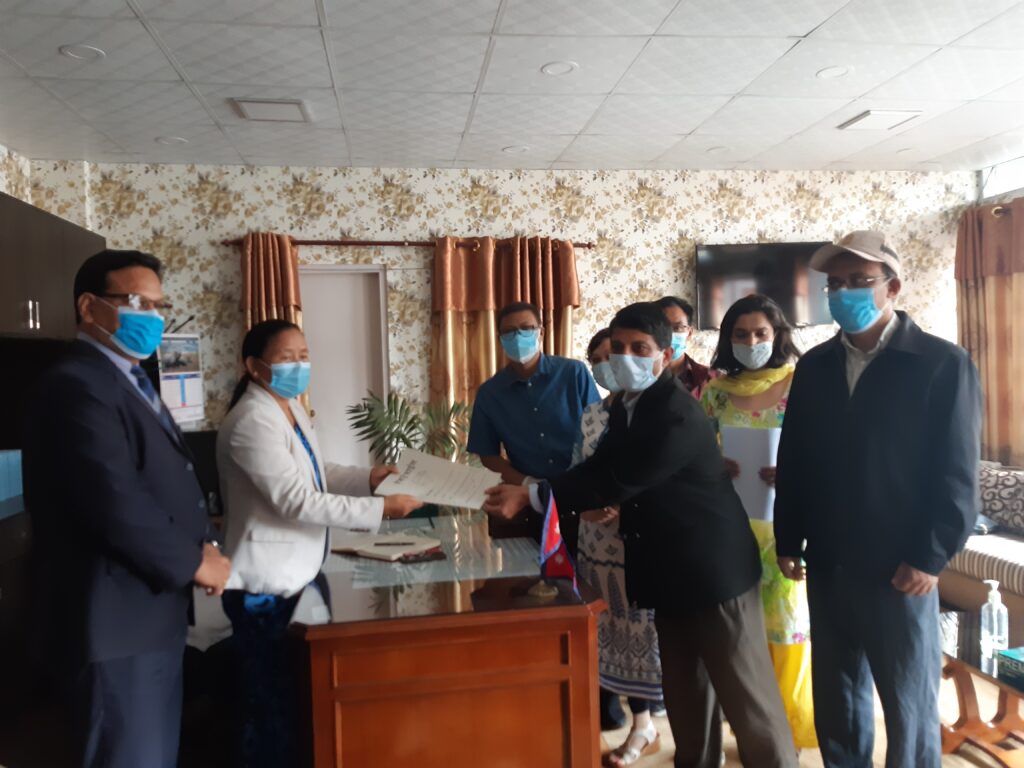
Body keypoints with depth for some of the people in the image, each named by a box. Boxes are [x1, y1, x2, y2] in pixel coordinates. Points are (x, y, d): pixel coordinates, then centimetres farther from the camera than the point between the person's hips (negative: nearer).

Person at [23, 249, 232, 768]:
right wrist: (193, 561, -14)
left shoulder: (130, 383, 16)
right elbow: (115, 503, -27)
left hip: (149, 613, 10)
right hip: (115, 621, -10)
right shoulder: (78, 385, -17)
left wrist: (197, 547, 1)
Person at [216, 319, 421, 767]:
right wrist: (379, 509, -27)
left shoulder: (291, 408, 9)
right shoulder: (251, 422, -22)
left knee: (306, 697, 20)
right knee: (273, 707, 6)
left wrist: (368, 478, 3)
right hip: (267, 587, -9)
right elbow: (295, 500, -28)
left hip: (301, 575, 9)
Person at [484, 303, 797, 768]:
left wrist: (531, 497, -24)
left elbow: (618, 481, -27)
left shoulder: (678, 417, -23)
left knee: (746, 695, 4)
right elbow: (601, 467, 10)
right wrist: (527, 491, -5)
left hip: (715, 568, -8)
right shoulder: (625, 407, 6)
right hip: (671, 570, 9)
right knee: (684, 692, 19)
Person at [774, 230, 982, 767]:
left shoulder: (943, 364, -7)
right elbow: (794, 460, 8)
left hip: (900, 569, -4)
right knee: (835, 696, 16)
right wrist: (788, 541, 6)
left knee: (910, 702, 11)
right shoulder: (815, 365, 6)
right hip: (826, 565, 4)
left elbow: (957, 476, -9)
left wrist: (929, 558, -13)